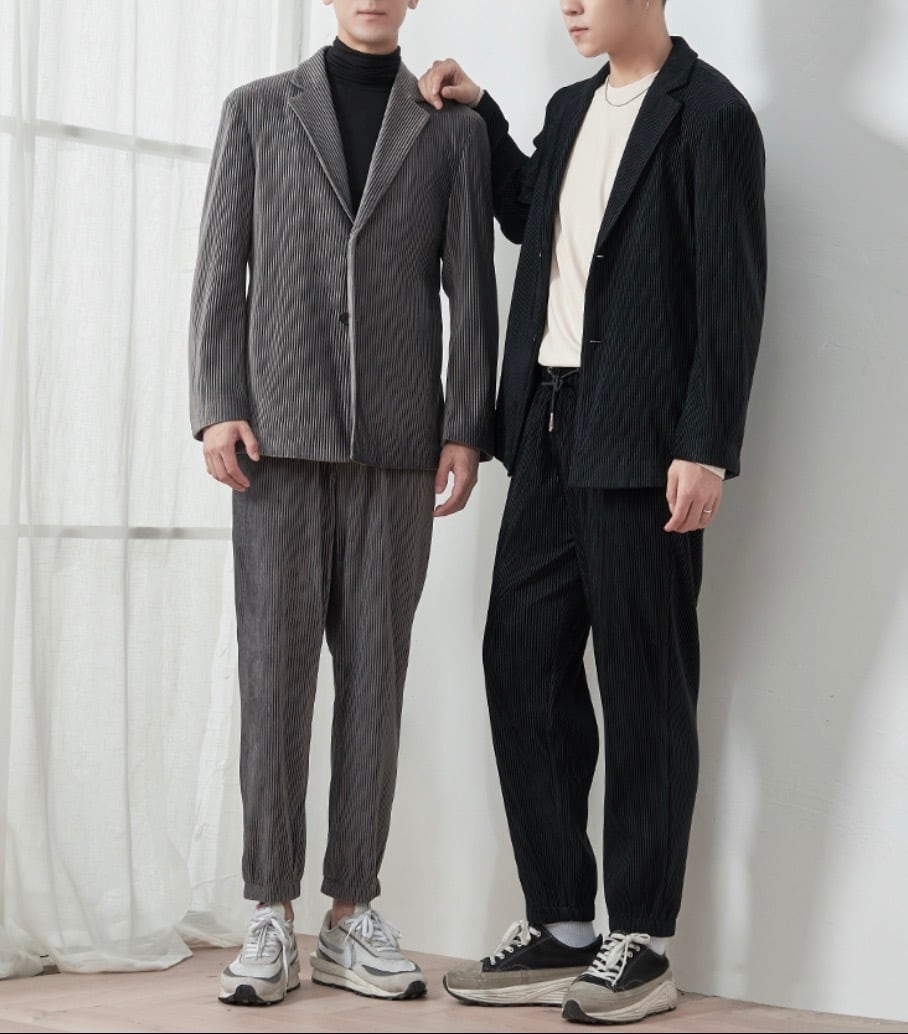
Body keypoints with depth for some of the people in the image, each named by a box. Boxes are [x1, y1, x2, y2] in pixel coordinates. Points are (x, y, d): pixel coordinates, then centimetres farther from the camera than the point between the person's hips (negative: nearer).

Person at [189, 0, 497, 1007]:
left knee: (377, 671, 2)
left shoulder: (453, 128, 12)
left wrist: (466, 426, -1)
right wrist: (216, 407, -4)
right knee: (274, 668, -2)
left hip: (398, 441, 1)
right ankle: (271, 915, 4)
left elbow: (471, 285, 8)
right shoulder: (258, 110, 13)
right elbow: (220, 268, 7)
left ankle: (352, 915, 8)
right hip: (281, 433, 0)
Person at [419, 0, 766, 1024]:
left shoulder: (709, 114, -7)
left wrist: (706, 448, -17)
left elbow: (732, 294, -12)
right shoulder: (571, 111, 16)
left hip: (641, 443, -8)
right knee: (521, 660, 6)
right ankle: (559, 928, 15)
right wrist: (480, 115, 20)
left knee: (644, 689, -1)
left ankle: (640, 945, 8)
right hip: (550, 436, 8)